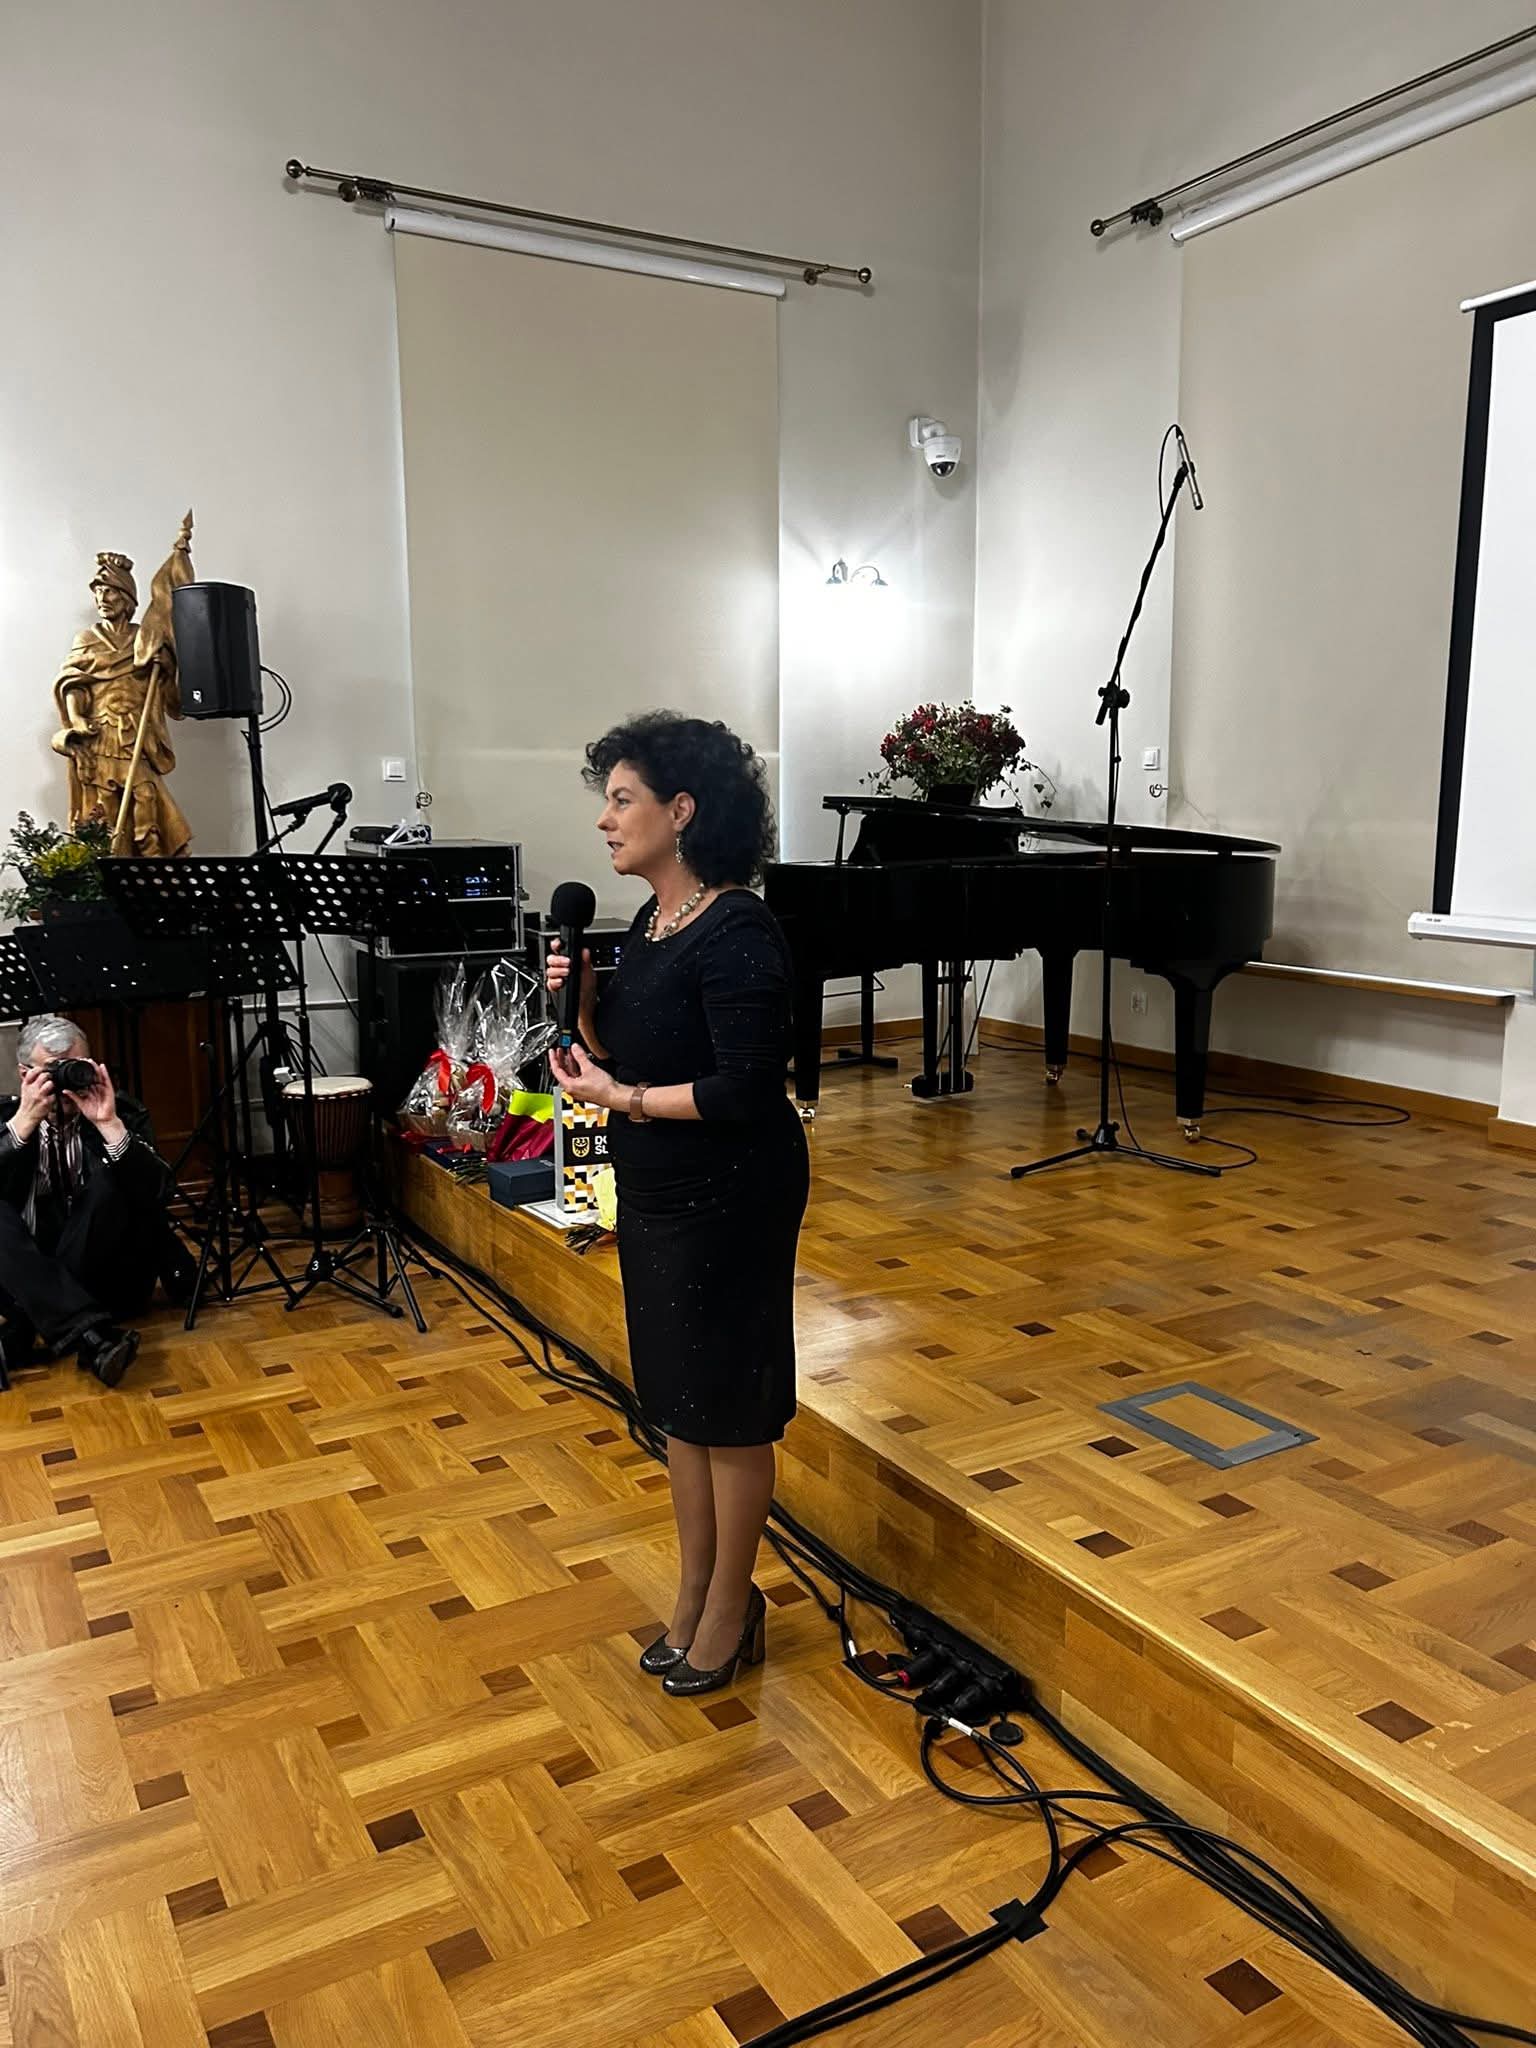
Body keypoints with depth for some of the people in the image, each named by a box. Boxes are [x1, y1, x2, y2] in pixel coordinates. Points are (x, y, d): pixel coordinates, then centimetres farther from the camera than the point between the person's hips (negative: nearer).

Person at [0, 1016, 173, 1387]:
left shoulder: (124, 1112, 1)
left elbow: (159, 1194, -15)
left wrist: (109, 1123, -24)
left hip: (107, 1280, -1)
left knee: (106, 1178, -24)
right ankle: (90, 1333, -40)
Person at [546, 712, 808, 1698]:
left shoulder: (737, 934, -20)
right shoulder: (654, 921, 7)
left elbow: (745, 1091, -24)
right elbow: (628, 1056, 10)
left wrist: (621, 1098, -17)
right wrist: (580, 1001, -6)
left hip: (728, 1200, -9)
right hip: (656, 1192, 9)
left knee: (729, 1407, 8)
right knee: (676, 1400, 18)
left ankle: (731, 1612, 27)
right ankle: (695, 1593, 36)